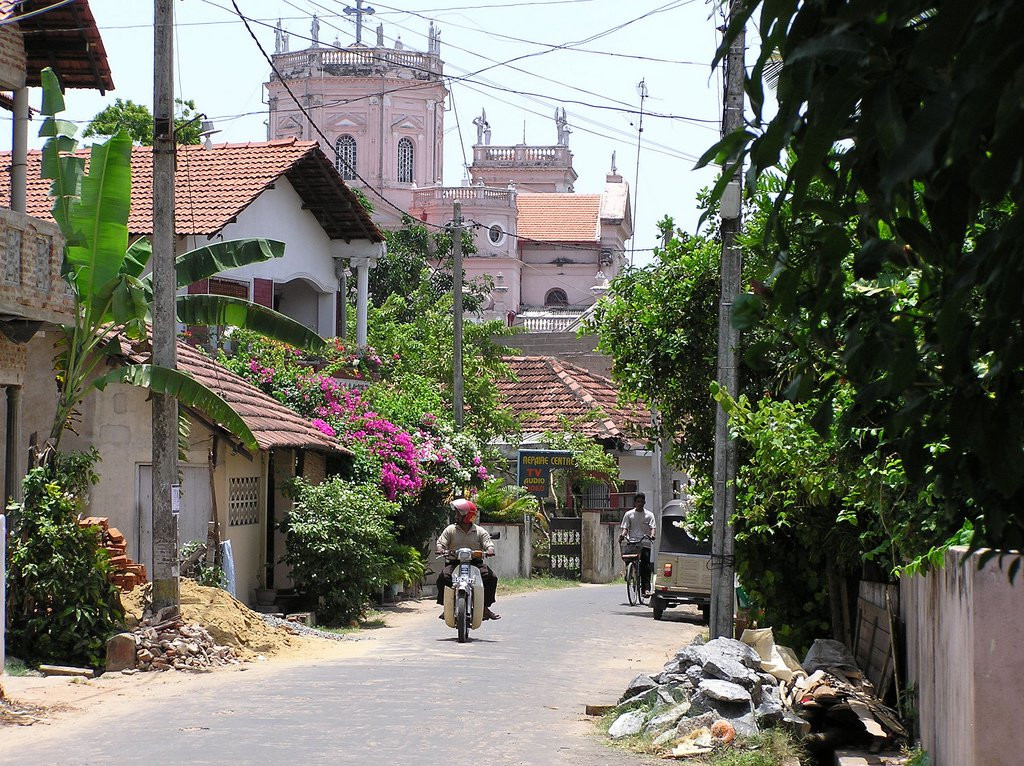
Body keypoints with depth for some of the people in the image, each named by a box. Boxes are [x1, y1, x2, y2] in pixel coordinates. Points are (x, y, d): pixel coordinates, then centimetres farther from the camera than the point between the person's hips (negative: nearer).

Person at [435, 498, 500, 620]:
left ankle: (485, 607, -7)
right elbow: (440, 543, 2)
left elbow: (489, 545, -2)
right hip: (454, 561, 0)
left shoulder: (480, 532, 6)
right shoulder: (450, 530, 7)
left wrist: (489, 551, -26)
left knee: (491, 578, -21)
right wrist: (441, 550, -22)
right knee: (443, 577, -29)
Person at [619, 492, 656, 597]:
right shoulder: (629, 514, 12)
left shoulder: (649, 515, 10)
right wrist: (622, 534, -16)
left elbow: (653, 527, 0)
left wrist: (652, 535, -22)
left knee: (646, 567, -7)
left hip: (645, 544, -1)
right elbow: (625, 527, 6)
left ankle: (646, 589, -8)